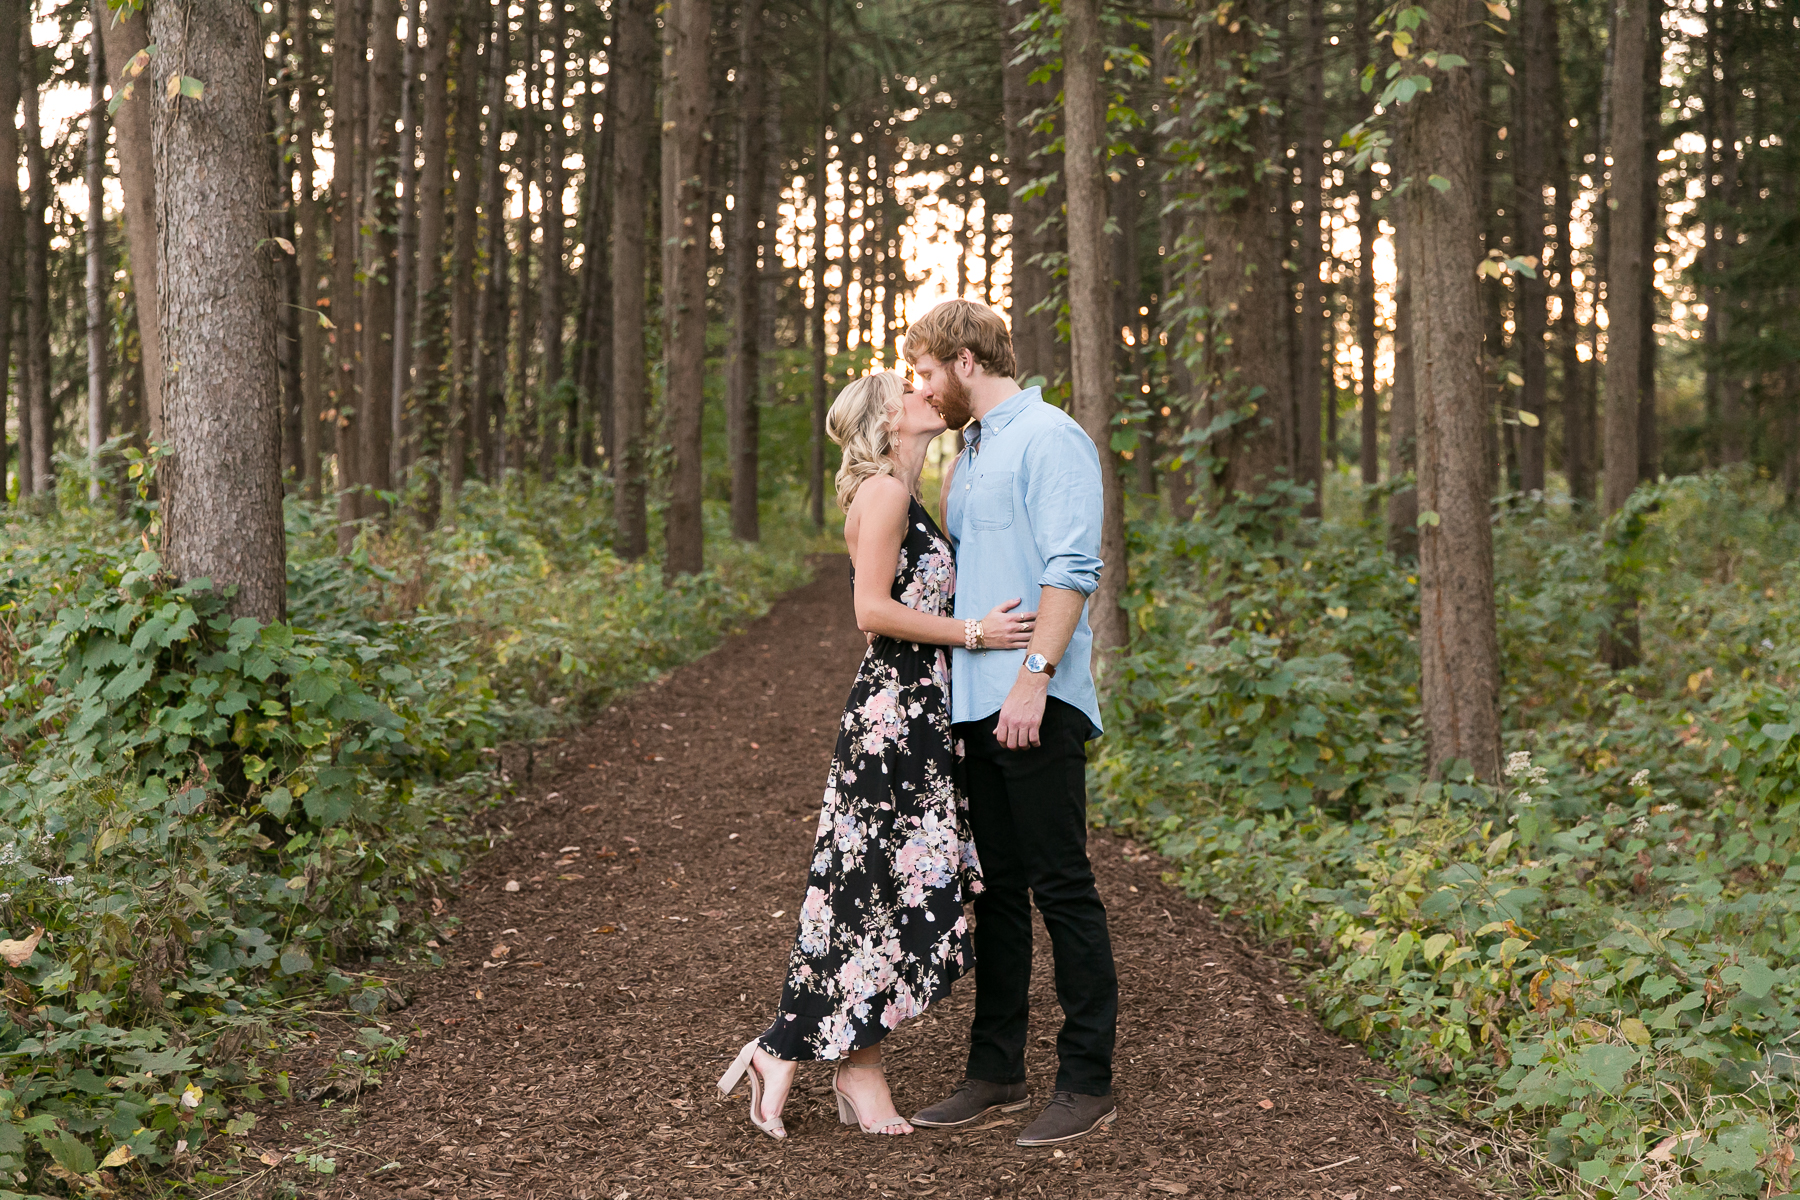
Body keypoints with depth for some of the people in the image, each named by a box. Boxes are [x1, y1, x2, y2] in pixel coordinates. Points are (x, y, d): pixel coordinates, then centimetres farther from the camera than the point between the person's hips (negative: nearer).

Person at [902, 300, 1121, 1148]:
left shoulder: (1048, 438, -7)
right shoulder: (967, 458, 21)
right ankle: (996, 1071, 19)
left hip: (1036, 705, -9)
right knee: (997, 889, 12)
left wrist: (1035, 674, -22)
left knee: (1062, 888, -4)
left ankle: (1088, 1083, 2)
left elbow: (1070, 567, -16)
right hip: (975, 700, 9)